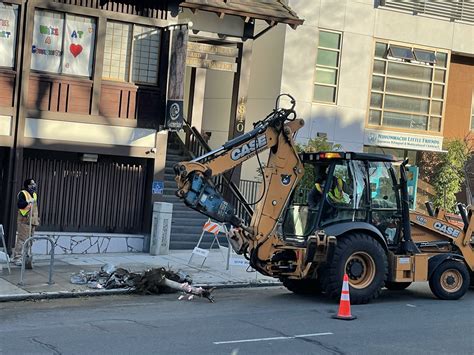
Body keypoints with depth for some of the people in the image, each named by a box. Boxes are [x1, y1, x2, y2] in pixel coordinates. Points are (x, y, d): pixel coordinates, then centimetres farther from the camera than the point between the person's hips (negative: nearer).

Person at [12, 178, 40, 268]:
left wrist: (38, 217, 23)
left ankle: (27, 257, 16)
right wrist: (27, 202, -33)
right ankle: (17, 258, -6)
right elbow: (19, 204, -19)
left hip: (33, 221, 8)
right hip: (24, 220, -8)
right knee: (21, 239, -9)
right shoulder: (22, 193, -6)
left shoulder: (35, 195, 18)